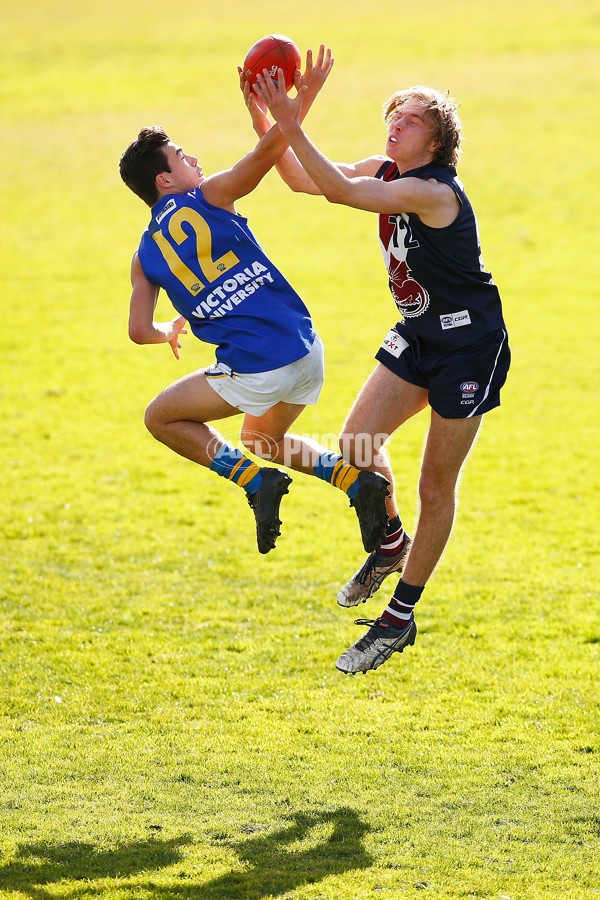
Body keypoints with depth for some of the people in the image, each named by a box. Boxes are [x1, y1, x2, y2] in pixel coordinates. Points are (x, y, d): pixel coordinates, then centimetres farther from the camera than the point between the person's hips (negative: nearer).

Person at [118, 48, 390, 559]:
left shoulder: (146, 257, 6)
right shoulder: (209, 198, 3)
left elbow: (139, 331, 7)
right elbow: (268, 152, -13)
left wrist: (169, 333, 30)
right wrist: (306, 94, -10)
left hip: (256, 372, -3)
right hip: (308, 353, 3)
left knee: (161, 418, 21)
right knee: (262, 440, 31)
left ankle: (256, 481, 4)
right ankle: (358, 481, 9)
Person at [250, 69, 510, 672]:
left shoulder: (433, 192, -26)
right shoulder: (388, 171, 0)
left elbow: (340, 192, -36)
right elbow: (304, 180, 1)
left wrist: (292, 126, -39)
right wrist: (263, 120, -12)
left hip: (469, 345, -8)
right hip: (417, 335, 8)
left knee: (436, 486, 1)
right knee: (356, 440, -6)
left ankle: (400, 618, 11)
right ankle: (390, 542, 22)